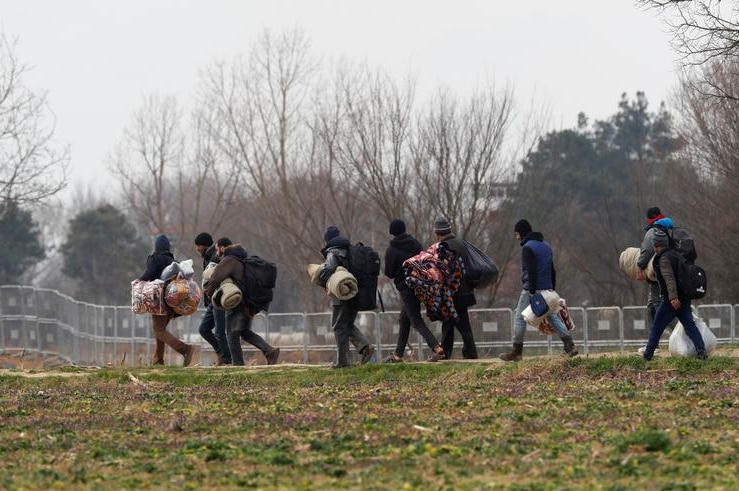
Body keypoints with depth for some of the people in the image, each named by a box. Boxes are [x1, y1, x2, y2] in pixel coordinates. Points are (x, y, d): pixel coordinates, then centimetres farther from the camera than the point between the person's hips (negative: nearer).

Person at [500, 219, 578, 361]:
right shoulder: (546, 246, 16)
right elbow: (553, 270, 19)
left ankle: (517, 352, 2)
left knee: (520, 318, 1)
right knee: (553, 317, 10)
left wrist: (532, 291, -21)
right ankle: (569, 345, -3)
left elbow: (531, 271, -19)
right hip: (547, 289, 8)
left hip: (532, 290, -8)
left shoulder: (527, 248, -10)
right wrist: (552, 289, 20)